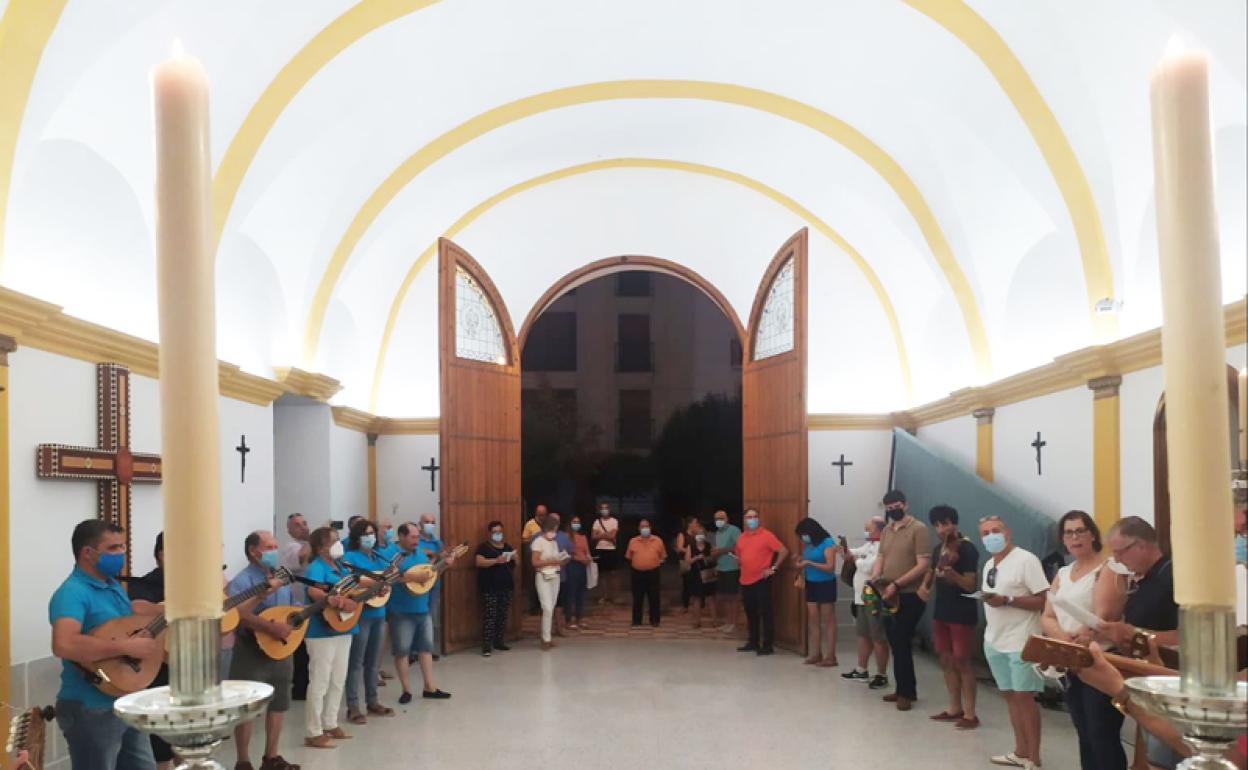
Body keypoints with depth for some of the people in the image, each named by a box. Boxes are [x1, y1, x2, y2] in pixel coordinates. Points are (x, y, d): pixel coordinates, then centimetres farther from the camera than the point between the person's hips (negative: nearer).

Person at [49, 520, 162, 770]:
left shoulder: (112, 585, 8)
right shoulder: (73, 592, -20)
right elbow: (63, 644, -38)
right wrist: (127, 647, -32)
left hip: (128, 703, 9)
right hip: (92, 711, -9)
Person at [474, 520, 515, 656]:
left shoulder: (507, 547, 16)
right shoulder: (484, 547, -2)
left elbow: (514, 565, 21)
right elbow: (479, 562, -17)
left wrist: (514, 558, -2)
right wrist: (496, 560, -27)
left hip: (505, 587, 6)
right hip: (489, 588, -6)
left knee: (502, 616, 9)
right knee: (489, 616, -10)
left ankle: (500, 642, 18)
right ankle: (487, 646, -10)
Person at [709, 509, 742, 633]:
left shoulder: (734, 530, -10)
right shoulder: (718, 533, 16)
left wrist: (722, 550, -17)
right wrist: (714, 553, 0)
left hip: (733, 569, -8)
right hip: (721, 570, 8)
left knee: (732, 597, -2)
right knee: (721, 597, 10)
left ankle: (733, 624, 4)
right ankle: (727, 622, 20)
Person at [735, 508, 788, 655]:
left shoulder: (766, 535, -7)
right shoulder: (741, 537, 11)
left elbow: (783, 551, -10)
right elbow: (738, 554, 29)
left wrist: (774, 568, -11)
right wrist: (742, 565, 13)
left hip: (761, 580, -6)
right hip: (745, 581, 6)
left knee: (765, 612, -4)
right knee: (751, 613, 13)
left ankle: (768, 645, 0)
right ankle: (753, 642, 24)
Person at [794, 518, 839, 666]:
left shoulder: (827, 543, -13)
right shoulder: (808, 544, 6)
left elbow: (830, 567, -19)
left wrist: (809, 563, -20)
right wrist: (802, 574, -3)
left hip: (825, 585, -6)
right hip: (811, 584, 6)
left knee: (828, 620, 0)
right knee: (813, 619, 5)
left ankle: (830, 656, 3)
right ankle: (816, 653, 11)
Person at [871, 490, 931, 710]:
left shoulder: (918, 528, -10)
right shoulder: (887, 530, 13)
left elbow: (923, 565, -16)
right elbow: (881, 558, 14)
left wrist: (896, 584, -22)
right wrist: (874, 578, -7)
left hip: (910, 596, -7)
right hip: (889, 595, 7)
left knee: (901, 643, -4)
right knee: (896, 643, 12)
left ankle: (906, 692, 7)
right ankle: (905, 689, 22)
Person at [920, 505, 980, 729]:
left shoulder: (967, 549, -13)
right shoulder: (938, 550, 9)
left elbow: (971, 585, -18)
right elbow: (932, 572, 22)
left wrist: (952, 573, -35)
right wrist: (925, 586, 2)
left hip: (962, 614, -8)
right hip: (941, 612, 8)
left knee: (962, 662, -5)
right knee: (946, 661, 12)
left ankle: (970, 714, 0)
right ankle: (955, 708, 21)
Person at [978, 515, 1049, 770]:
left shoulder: (1026, 559, -12)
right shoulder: (989, 565, 13)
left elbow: (1044, 600, -17)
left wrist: (1007, 600, -24)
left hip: (1022, 642, -8)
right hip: (995, 642, 8)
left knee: (1024, 697, -4)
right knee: (1010, 695, 12)